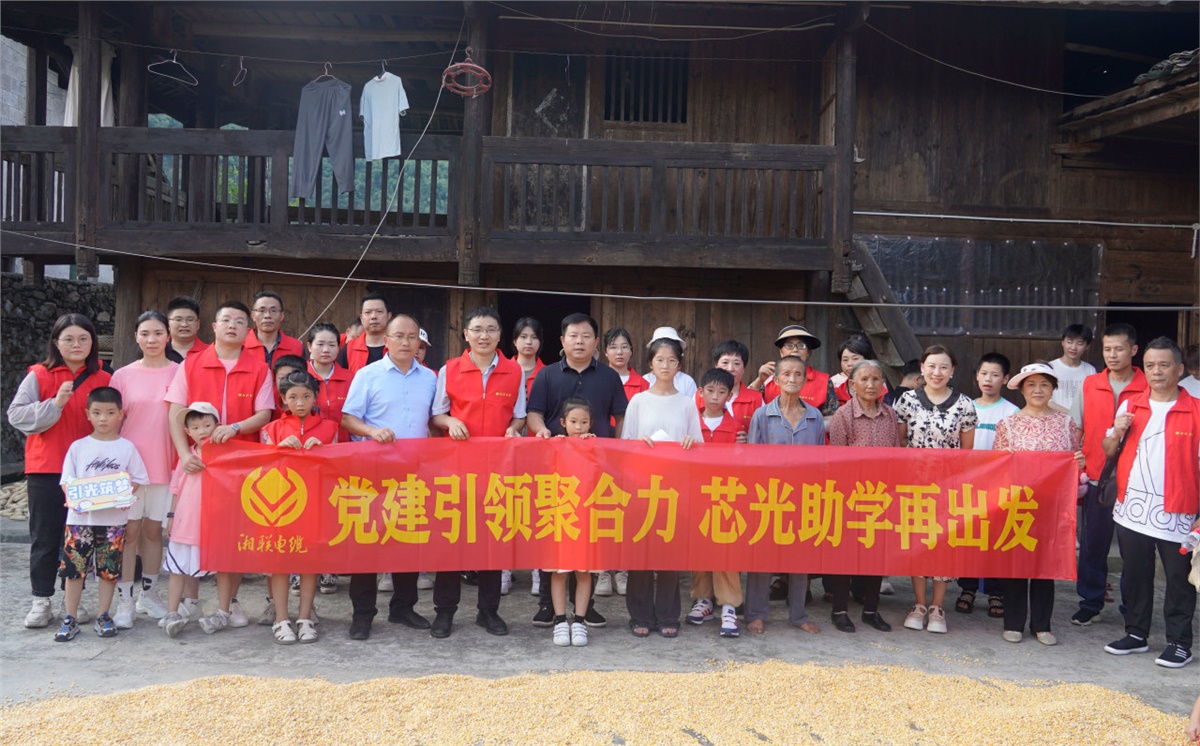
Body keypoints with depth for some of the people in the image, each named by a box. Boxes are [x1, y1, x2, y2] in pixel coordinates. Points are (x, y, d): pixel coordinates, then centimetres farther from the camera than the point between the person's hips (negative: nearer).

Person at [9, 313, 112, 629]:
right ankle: (41, 602, 16)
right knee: (45, 538, 6)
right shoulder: (39, 375, 0)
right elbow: (16, 415, -7)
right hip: (46, 471, -1)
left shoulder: (103, 379, 5)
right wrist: (55, 404, -18)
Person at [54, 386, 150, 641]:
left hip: (114, 518, 0)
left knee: (109, 570, 6)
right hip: (80, 517, 0)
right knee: (73, 568, 2)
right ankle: (70, 619, 14)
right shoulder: (78, 447, 5)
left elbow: (138, 479, 3)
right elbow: (66, 480, 5)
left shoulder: (127, 447, 3)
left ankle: (103, 616, 19)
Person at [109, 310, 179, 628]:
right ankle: (124, 601, 9)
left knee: (154, 530, 10)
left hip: (165, 464, 1)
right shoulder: (123, 376, 3)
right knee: (128, 530, 1)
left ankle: (148, 594, 24)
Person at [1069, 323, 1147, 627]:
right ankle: (1090, 602, 22)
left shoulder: (1148, 387, -3)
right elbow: (1075, 431, 8)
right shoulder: (1089, 385, 5)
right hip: (1096, 479, 2)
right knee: (1092, 543, 8)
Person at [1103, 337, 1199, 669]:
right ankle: (1136, 633, 26)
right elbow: (1108, 452, 13)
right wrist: (1116, 432, -9)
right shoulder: (1130, 406, 8)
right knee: (1134, 576, 13)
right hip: (1132, 510, 4)